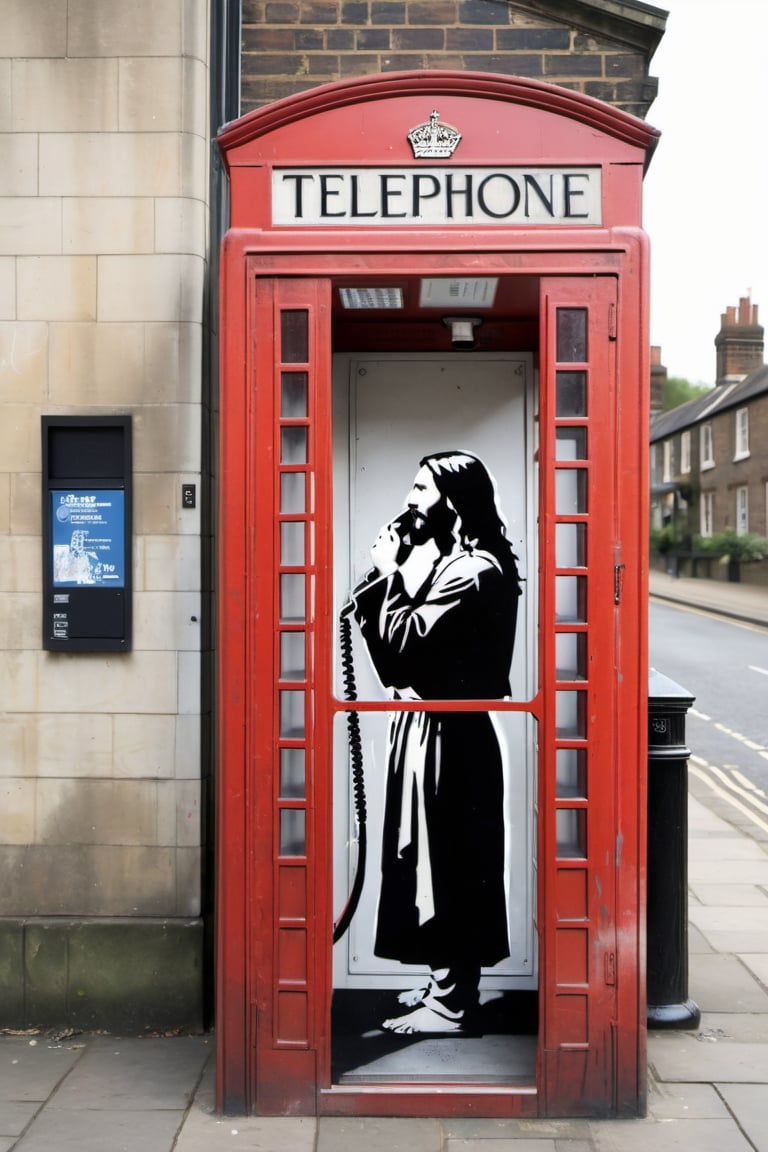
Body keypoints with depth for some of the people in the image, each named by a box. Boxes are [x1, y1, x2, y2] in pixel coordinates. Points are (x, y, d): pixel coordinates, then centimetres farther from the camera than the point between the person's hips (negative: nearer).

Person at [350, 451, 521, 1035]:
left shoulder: (474, 569, -17)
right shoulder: (443, 558, 13)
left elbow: (405, 640, -22)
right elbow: (391, 643, 12)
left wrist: (388, 574, -11)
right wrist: (384, 575, 1)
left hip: (447, 733, -10)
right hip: (423, 725, 10)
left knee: (447, 862, -1)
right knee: (434, 859, 16)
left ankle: (451, 1004, 10)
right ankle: (449, 982, 29)